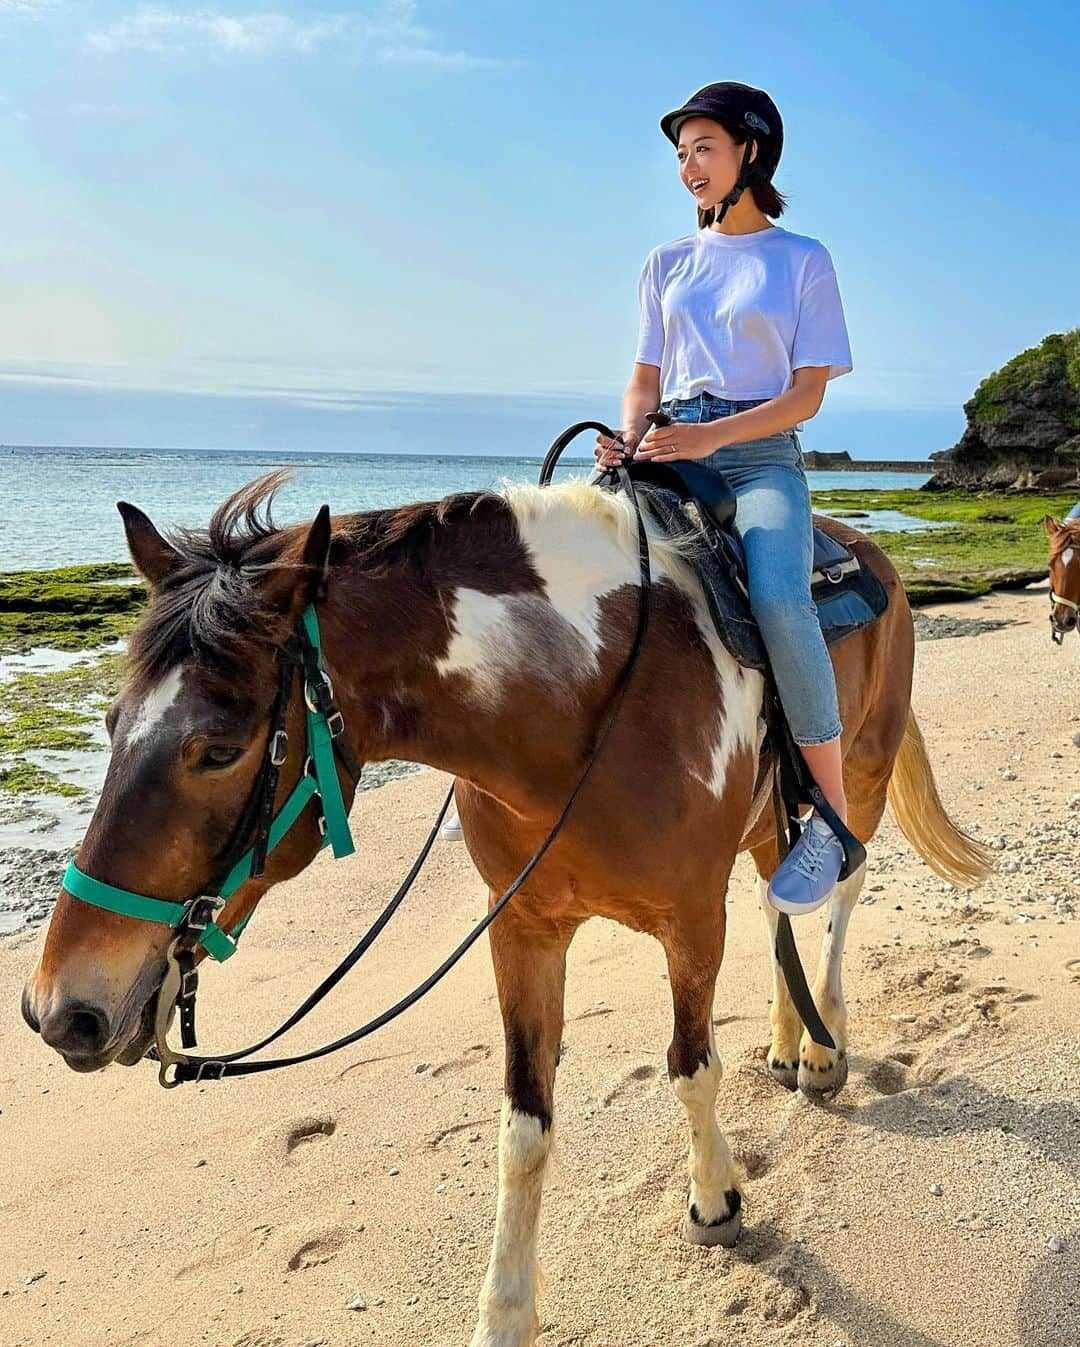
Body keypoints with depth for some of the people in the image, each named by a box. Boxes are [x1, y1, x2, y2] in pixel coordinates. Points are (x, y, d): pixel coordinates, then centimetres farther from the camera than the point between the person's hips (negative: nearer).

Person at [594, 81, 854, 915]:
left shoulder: (803, 260, 8)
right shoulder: (668, 264, 19)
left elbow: (807, 394, -1)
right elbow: (646, 379, 18)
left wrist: (713, 435, -18)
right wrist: (629, 438, -6)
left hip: (760, 457, -4)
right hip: (665, 458, 4)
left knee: (779, 599, -34)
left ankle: (833, 820, -22)